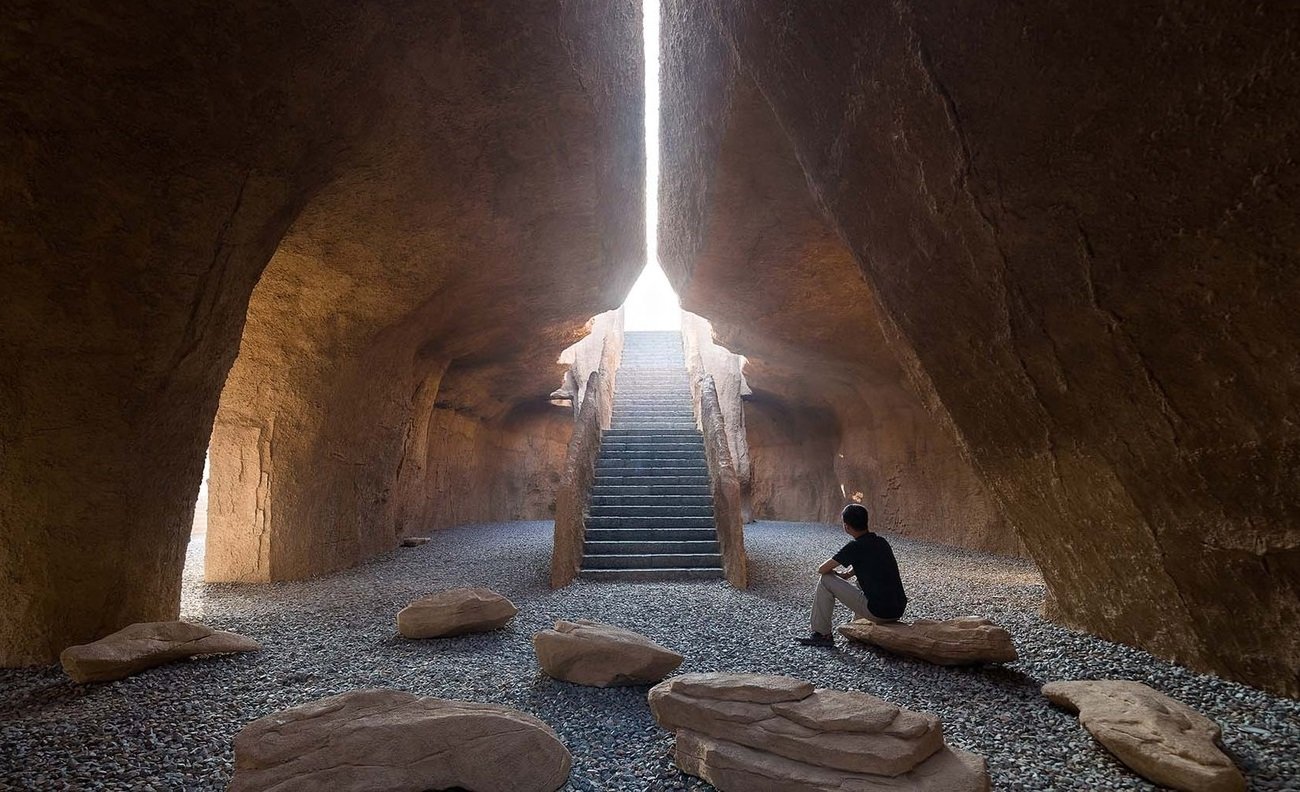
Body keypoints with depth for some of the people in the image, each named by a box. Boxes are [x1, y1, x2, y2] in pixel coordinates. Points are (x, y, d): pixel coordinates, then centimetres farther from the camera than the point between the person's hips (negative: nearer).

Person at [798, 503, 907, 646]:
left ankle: (822, 635, 8)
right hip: (899, 611, 8)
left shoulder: (855, 547, -12)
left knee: (826, 580, 1)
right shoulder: (881, 541, 9)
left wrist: (835, 573, 16)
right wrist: (846, 575, 19)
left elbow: (822, 570, -5)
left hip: (878, 613, -8)